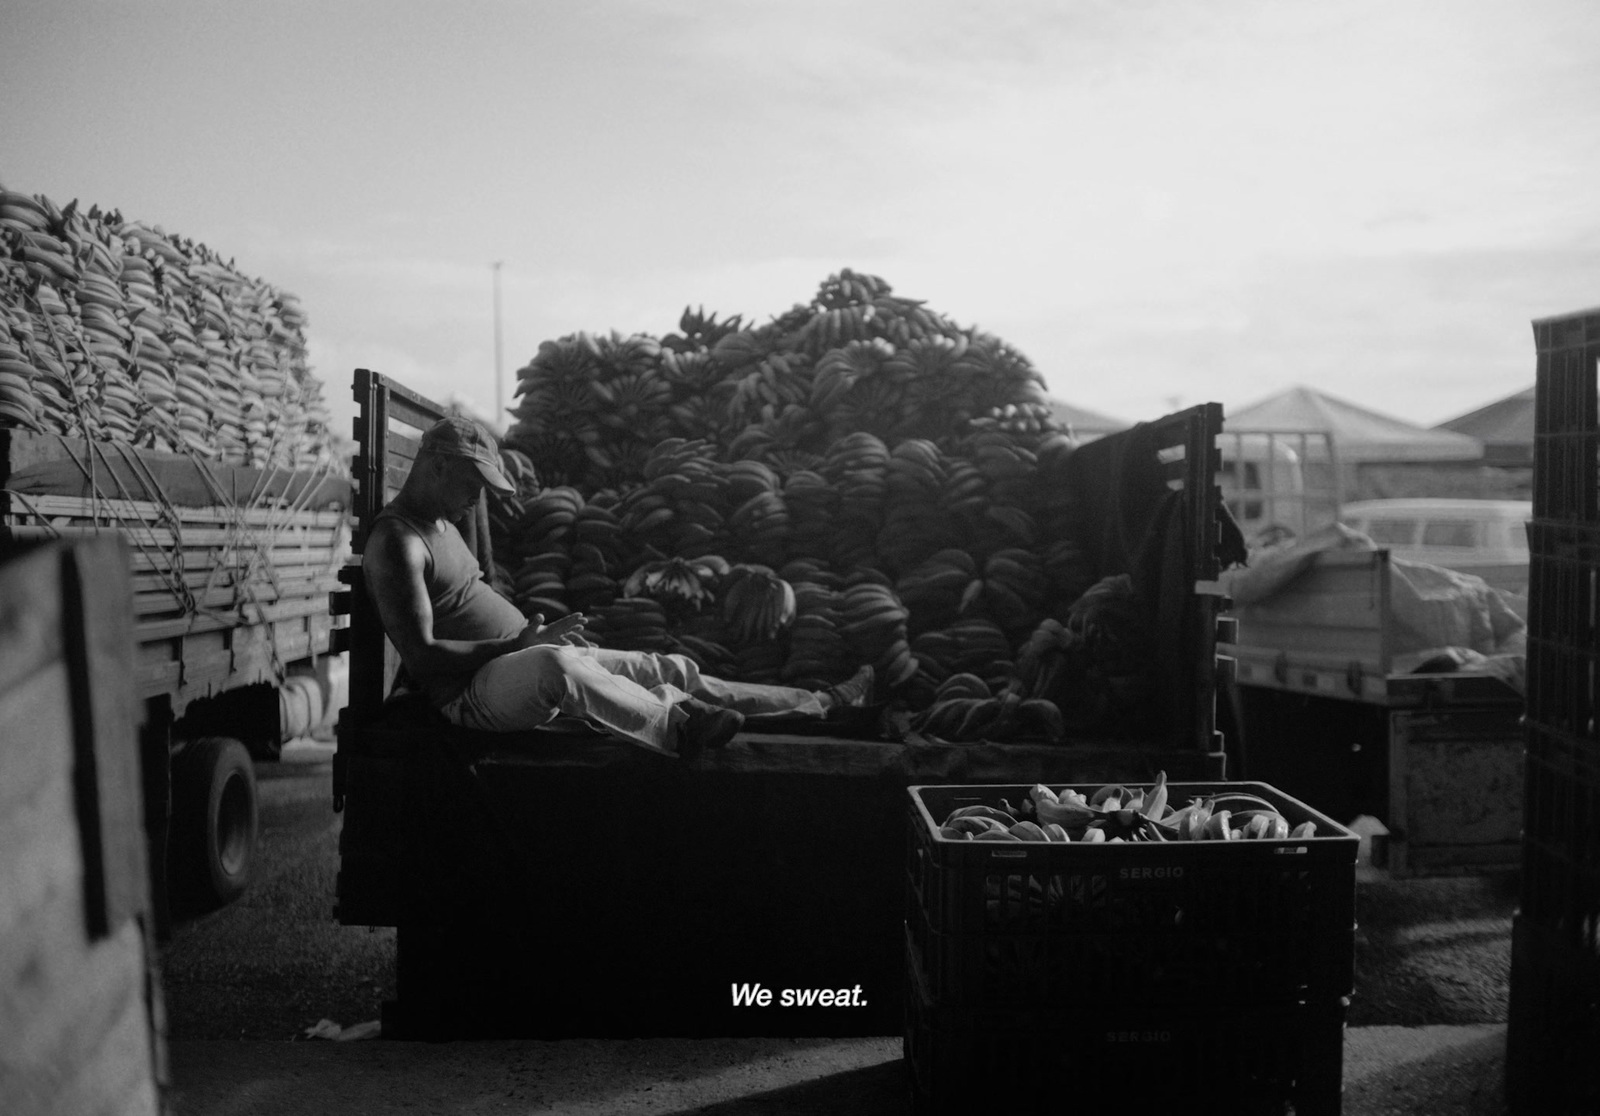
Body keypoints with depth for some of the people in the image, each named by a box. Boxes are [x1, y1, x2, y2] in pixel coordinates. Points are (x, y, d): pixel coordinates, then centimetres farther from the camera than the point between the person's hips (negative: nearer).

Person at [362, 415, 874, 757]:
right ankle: (679, 727, -38)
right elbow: (421, 656, -22)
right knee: (553, 666, -45)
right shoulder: (395, 542, -15)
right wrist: (521, 643, -22)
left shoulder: (439, 521, 17)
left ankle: (821, 705, 7)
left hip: (525, 658, 9)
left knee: (671, 670, 5)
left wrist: (534, 629, 10)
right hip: (472, 693, -9)